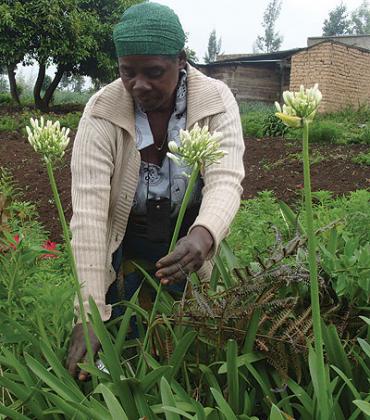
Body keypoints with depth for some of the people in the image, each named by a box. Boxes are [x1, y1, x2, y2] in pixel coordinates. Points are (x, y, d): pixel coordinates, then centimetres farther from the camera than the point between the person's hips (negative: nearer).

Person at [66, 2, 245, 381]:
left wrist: (202, 236, -50)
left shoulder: (216, 101, -17)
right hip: (124, 240, -1)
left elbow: (226, 180, -27)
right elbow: (88, 210, -28)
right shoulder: (101, 113, -22)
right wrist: (91, 313, -35)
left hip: (189, 238, 1)